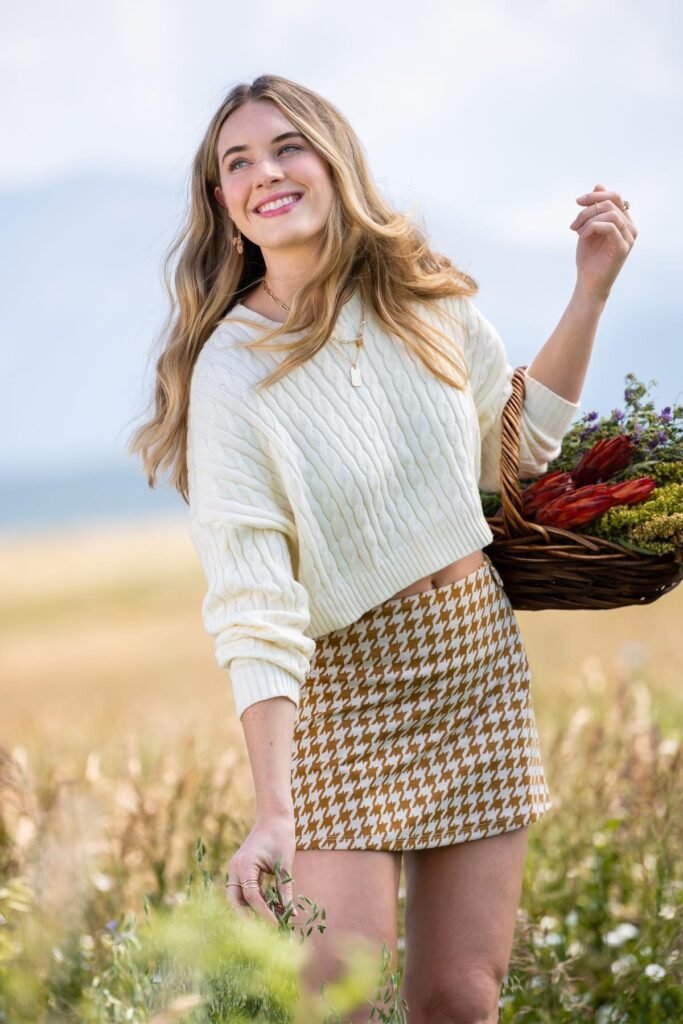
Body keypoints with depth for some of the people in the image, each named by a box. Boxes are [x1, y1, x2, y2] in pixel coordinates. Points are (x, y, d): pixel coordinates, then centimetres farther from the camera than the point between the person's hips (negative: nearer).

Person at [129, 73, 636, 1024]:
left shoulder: (424, 297, -1)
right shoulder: (232, 373, -15)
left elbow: (521, 440, 16)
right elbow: (255, 615, -22)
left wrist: (592, 287, 6)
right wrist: (275, 815, -31)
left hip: (483, 655, 4)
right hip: (348, 686, -4)